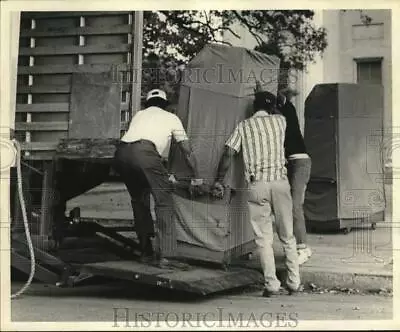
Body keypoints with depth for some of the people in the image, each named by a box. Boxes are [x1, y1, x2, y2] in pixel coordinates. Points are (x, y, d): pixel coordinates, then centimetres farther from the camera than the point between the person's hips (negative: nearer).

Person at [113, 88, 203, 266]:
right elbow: (187, 151, 26)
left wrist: (164, 175, 53)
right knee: (164, 201, 5)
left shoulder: (138, 115, 37)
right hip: (144, 153, -5)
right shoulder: (171, 118, 26)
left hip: (121, 153, 5)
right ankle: (165, 253, -1)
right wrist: (196, 178, 38)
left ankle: (146, 251, 26)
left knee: (139, 200, 22)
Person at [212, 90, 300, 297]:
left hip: (257, 185, -1)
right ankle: (294, 282, 14)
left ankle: (271, 284, -2)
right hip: (280, 181, 1)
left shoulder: (244, 126, 8)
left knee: (264, 238, 2)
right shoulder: (280, 121, 12)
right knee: (287, 236, 11)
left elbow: (228, 154, 0)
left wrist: (219, 181, 6)